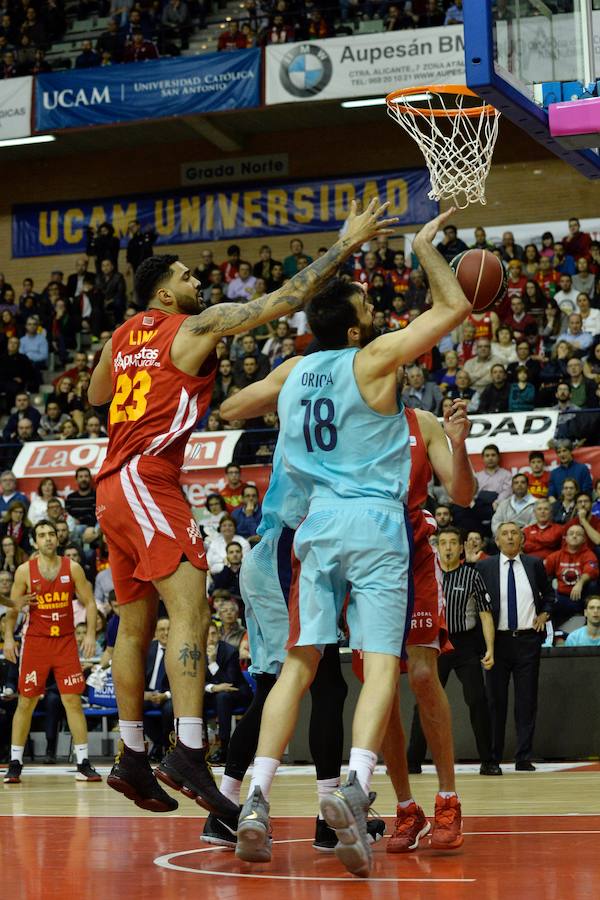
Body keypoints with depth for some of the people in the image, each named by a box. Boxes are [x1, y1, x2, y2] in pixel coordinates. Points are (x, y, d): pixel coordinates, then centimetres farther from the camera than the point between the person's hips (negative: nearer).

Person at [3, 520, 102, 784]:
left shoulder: (72, 568, 0)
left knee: (73, 701, -2)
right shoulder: (25, 571, -1)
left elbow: (89, 602, 3)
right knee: (26, 702, 2)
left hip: (66, 641, 0)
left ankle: (83, 763, 1)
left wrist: (91, 634, -8)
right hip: (35, 642, 0)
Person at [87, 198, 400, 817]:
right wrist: (346, 244, -4)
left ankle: (132, 760, 18)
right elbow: (283, 300, -8)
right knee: (190, 608, -17)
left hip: (114, 487, 9)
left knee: (136, 624, 13)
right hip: (147, 481, -9)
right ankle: (188, 754, -30)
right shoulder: (196, 326, -3)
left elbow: (95, 396, 37)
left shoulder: (122, 337, 19)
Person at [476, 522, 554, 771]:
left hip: (528, 640, 1)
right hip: (498, 640, -1)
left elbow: (548, 594, 21)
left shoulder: (534, 564, 8)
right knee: (496, 700, 4)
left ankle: (524, 758, 6)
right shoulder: (484, 567, 2)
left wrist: (545, 613, 3)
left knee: (527, 701, 2)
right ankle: (493, 757, 11)